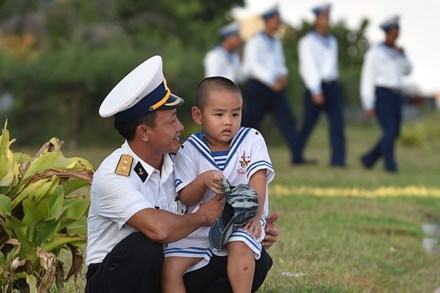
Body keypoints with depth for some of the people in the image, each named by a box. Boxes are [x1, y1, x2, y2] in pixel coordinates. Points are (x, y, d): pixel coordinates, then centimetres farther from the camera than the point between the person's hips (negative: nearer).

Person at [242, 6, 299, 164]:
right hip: (258, 86, -6)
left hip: (275, 87, 6)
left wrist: (283, 76, -5)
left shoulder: (276, 42, 14)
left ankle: (296, 155, -11)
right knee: (251, 122, 0)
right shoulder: (255, 40, -8)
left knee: (288, 120, -6)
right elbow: (254, 64, -18)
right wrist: (272, 82, -25)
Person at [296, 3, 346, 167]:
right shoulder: (307, 41, -2)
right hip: (316, 87, -5)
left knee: (337, 123, -8)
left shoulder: (332, 41, 17)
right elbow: (308, 67, -10)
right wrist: (316, 91, -18)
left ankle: (338, 159, -13)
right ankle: (297, 157, 18)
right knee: (308, 124, 2)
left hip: (332, 87, 5)